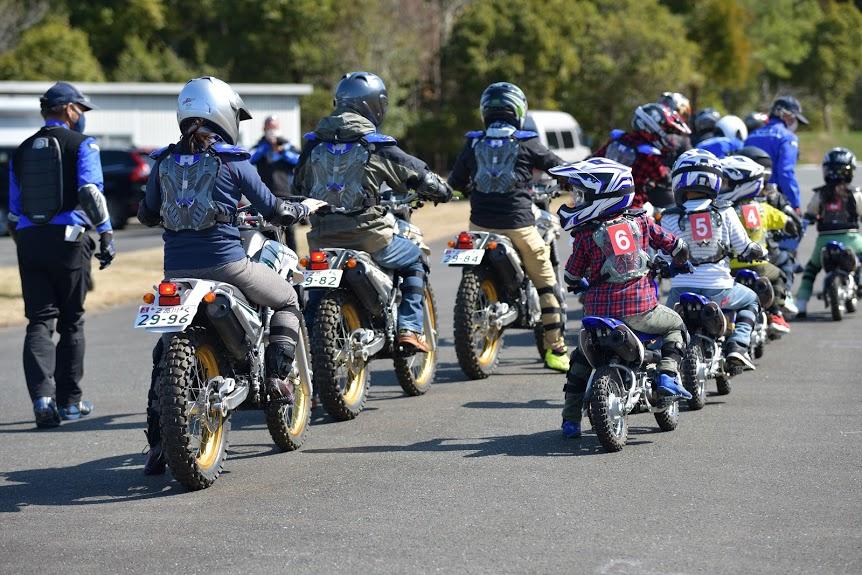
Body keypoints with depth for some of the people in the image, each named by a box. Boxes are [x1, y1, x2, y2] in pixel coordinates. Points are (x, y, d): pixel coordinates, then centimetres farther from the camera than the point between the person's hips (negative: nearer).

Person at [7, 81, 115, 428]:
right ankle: (69, 399, 14)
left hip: (29, 241, 4)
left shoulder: (23, 150, 15)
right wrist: (106, 234, -12)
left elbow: (14, 207, 16)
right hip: (68, 239, -4)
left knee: (39, 322, 1)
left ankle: (42, 396, -18)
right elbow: (90, 191, -13)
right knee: (71, 321, 9)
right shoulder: (82, 144, -1)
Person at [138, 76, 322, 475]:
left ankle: (156, 442, 11)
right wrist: (306, 208, 21)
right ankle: (278, 375, 9)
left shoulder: (165, 162, 7)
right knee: (286, 299, 23)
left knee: (167, 348, 18)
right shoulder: (232, 161, -4)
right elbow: (274, 212, 1)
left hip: (176, 270, 4)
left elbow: (147, 215, 16)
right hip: (225, 265, -4)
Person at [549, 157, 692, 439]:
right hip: (640, 309, 0)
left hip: (600, 311, 0)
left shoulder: (586, 234, -3)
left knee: (581, 357, 22)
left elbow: (572, 276, 8)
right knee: (675, 325, 27)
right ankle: (668, 374, 5)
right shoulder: (640, 221, 4)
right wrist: (677, 264, 36)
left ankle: (571, 418, 14)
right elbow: (676, 246, 14)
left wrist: (580, 283, 32)